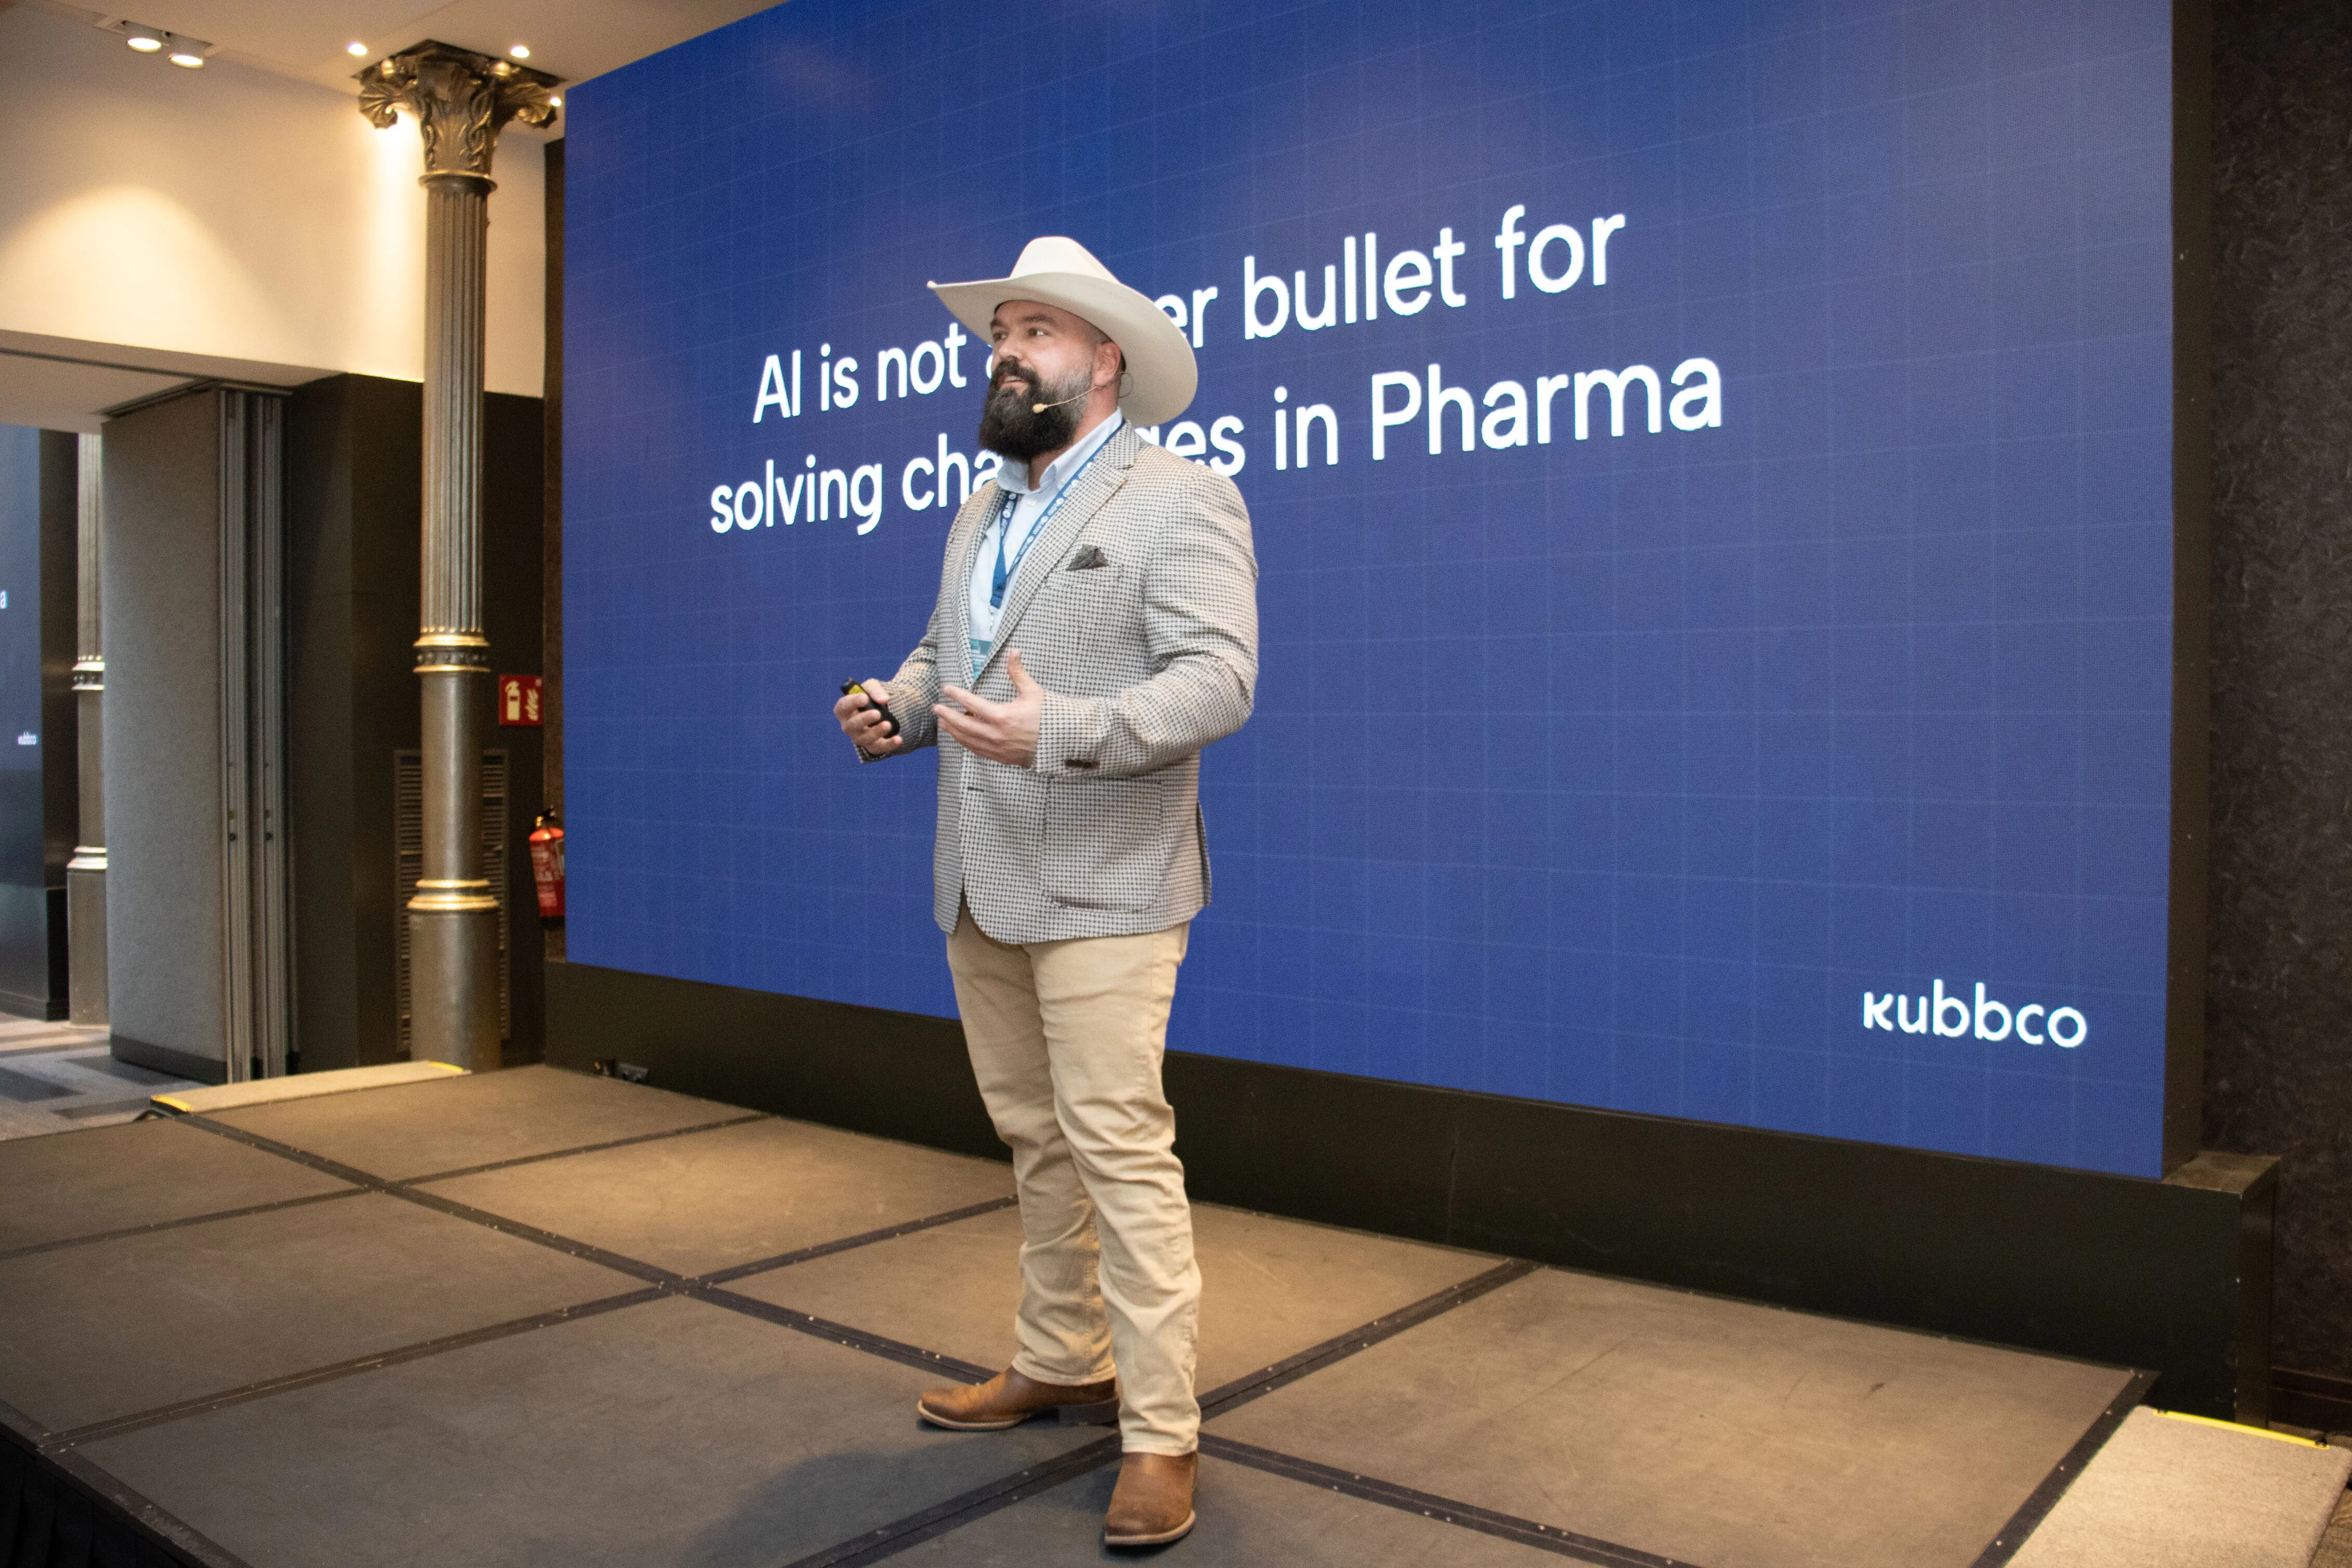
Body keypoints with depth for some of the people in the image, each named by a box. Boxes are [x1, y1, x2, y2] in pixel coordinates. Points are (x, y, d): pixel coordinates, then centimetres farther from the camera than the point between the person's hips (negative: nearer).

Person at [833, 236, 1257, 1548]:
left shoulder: (1183, 499, -7)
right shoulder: (985, 509, 18)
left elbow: (1217, 681, -18)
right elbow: (944, 650, 25)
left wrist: (1054, 733, -29)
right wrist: (899, 706, 2)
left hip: (1101, 892, -8)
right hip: (981, 890, 8)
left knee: (1119, 1149, -6)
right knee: (1036, 1140, 16)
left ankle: (1161, 1432, 5)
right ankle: (1061, 1364, 32)